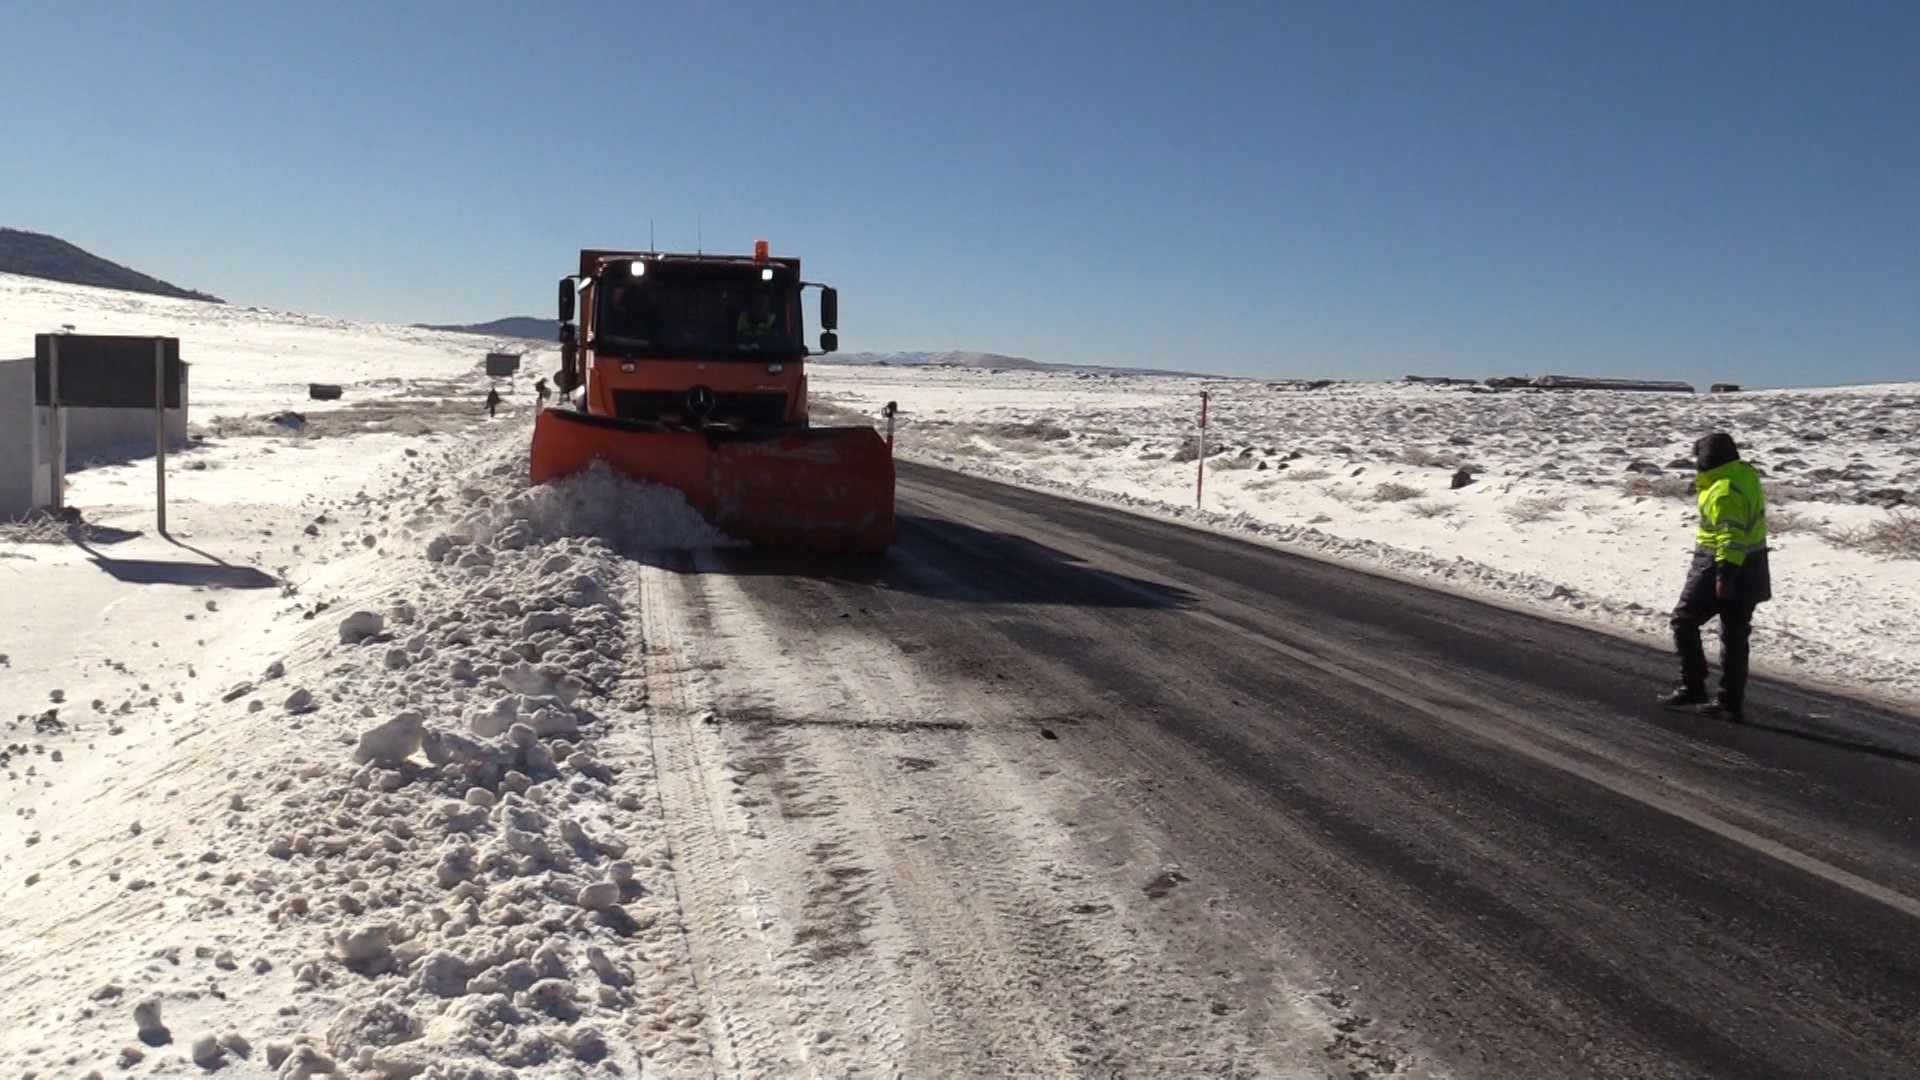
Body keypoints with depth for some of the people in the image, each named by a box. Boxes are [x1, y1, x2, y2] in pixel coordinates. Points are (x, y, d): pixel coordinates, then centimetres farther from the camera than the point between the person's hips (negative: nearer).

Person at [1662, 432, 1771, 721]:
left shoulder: (1724, 492, -22)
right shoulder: (1745, 473, 6)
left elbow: (1731, 536, -28)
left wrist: (1725, 573, -30)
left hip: (1721, 569, -9)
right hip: (1750, 570, 9)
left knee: (1684, 622, 5)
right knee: (1734, 636, 11)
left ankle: (1692, 689, 5)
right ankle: (1732, 702, 14)